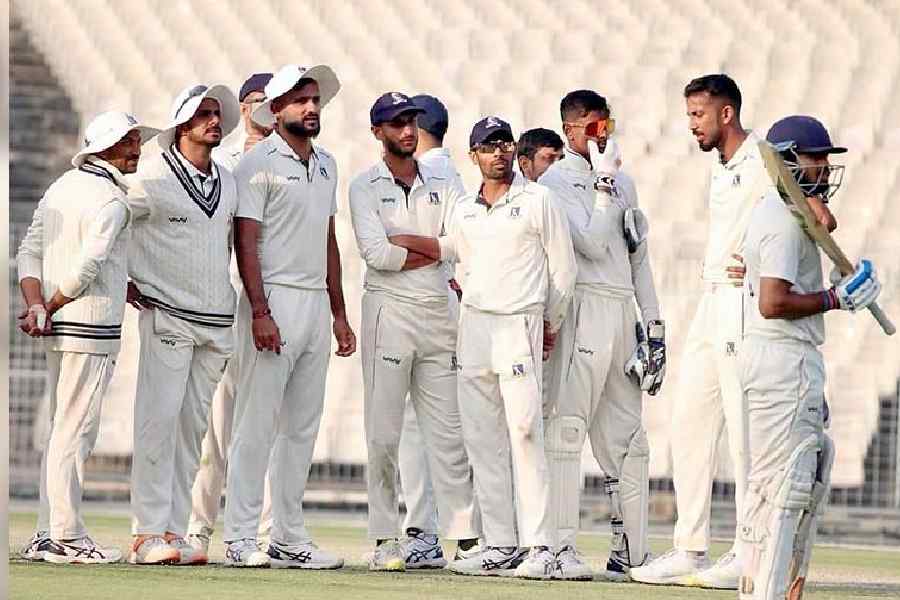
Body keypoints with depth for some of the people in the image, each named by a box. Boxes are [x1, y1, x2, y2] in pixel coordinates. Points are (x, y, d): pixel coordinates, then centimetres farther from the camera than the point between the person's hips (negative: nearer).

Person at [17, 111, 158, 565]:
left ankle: (47, 534, 13)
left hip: (59, 326, 9)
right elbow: (87, 267, -20)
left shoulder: (60, 187, 15)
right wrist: (50, 309, -8)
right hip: (92, 325, -9)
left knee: (62, 429, 12)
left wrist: (37, 307, -3)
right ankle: (67, 537, -5)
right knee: (75, 430, -6)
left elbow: (29, 251, 9)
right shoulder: (110, 200, -13)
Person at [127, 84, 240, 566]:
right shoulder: (153, 178, -6)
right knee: (159, 420, -10)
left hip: (217, 323, 6)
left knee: (194, 426, 6)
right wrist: (124, 282, 1)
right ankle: (148, 533, -10)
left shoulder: (228, 183, 13)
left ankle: (175, 531, 9)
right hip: (167, 318, -6)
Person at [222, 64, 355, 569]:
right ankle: (241, 538, -6)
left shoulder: (327, 165, 16)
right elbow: (246, 242, -11)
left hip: (317, 303, 7)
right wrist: (260, 313, -19)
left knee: (303, 426, 8)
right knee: (258, 423, -7)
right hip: (274, 299, -7)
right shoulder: (260, 163, -6)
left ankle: (290, 537, 12)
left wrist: (338, 312, 16)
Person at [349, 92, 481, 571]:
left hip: (439, 310, 4)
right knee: (384, 433, -3)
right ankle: (385, 540, 1)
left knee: (448, 431, 3)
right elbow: (375, 252, -13)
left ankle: (466, 536, 1)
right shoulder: (366, 186, 1)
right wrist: (432, 252, -5)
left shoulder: (440, 185, 14)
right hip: (389, 311, -4)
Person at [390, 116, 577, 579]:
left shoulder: (537, 200, -1)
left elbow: (563, 266, 2)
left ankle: (539, 546, -16)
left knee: (524, 431, -14)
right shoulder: (465, 210, 14)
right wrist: (402, 240, 18)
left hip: (520, 324, -6)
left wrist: (550, 324, 4)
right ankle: (500, 545, 6)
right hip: (473, 325, 6)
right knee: (482, 439, 3)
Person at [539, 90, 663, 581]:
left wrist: (653, 321, 16)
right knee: (566, 427, -12)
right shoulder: (556, 183, -4)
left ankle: (632, 551, 11)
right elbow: (592, 243, -15)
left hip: (623, 315, 8)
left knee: (626, 438, 8)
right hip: (583, 307, -8)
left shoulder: (622, 182, 20)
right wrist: (604, 183, -11)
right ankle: (560, 546, -14)